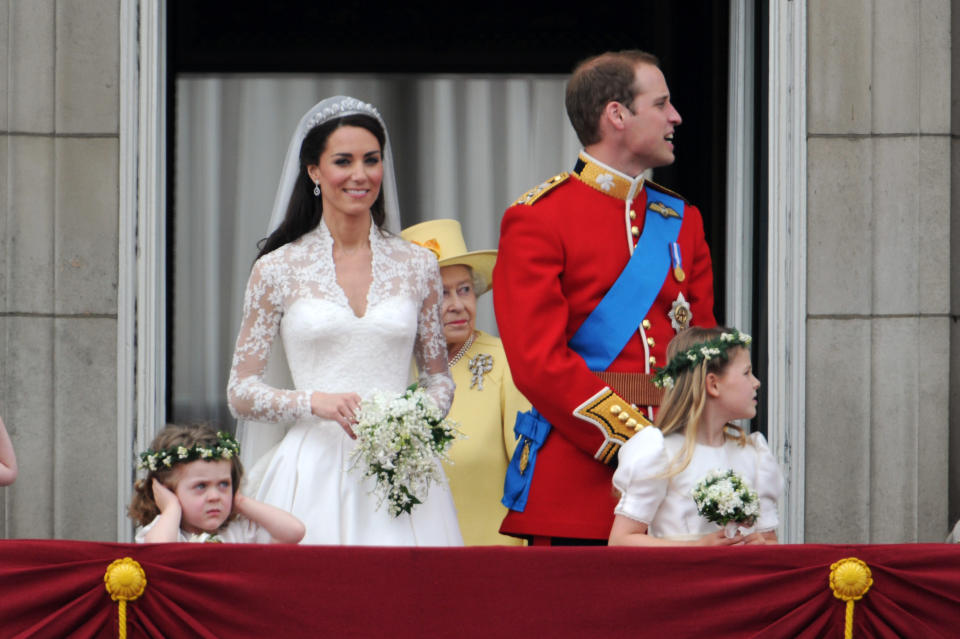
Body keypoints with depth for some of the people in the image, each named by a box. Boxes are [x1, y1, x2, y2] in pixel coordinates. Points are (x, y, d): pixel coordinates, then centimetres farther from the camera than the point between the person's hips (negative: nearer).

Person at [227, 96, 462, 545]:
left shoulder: (417, 266, 10)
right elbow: (241, 392, 4)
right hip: (314, 469, -2)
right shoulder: (278, 269, 4)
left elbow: (438, 377, 18)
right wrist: (315, 402, -13)